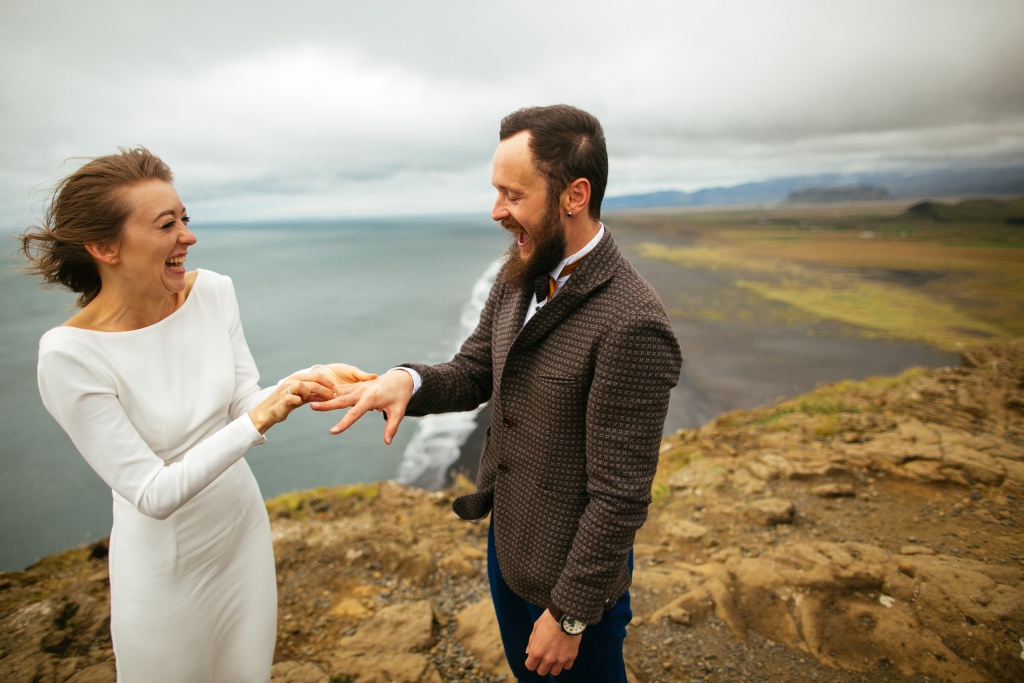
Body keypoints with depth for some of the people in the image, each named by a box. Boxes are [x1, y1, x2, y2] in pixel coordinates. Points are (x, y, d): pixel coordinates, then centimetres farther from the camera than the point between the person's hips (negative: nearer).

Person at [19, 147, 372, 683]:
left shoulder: (213, 291, -11)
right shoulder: (70, 355, -25)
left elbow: (244, 405, -5)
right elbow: (153, 495, -23)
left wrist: (306, 381, -24)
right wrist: (257, 421, -30)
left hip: (242, 523, 5)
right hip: (166, 560, -4)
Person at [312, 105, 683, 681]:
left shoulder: (634, 325, -31)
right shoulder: (519, 279, -5)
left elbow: (621, 496, -26)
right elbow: (472, 375, 2)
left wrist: (570, 613, -16)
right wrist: (408, 380, -19)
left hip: (573, 573, -7)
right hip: (506, 541, 7)